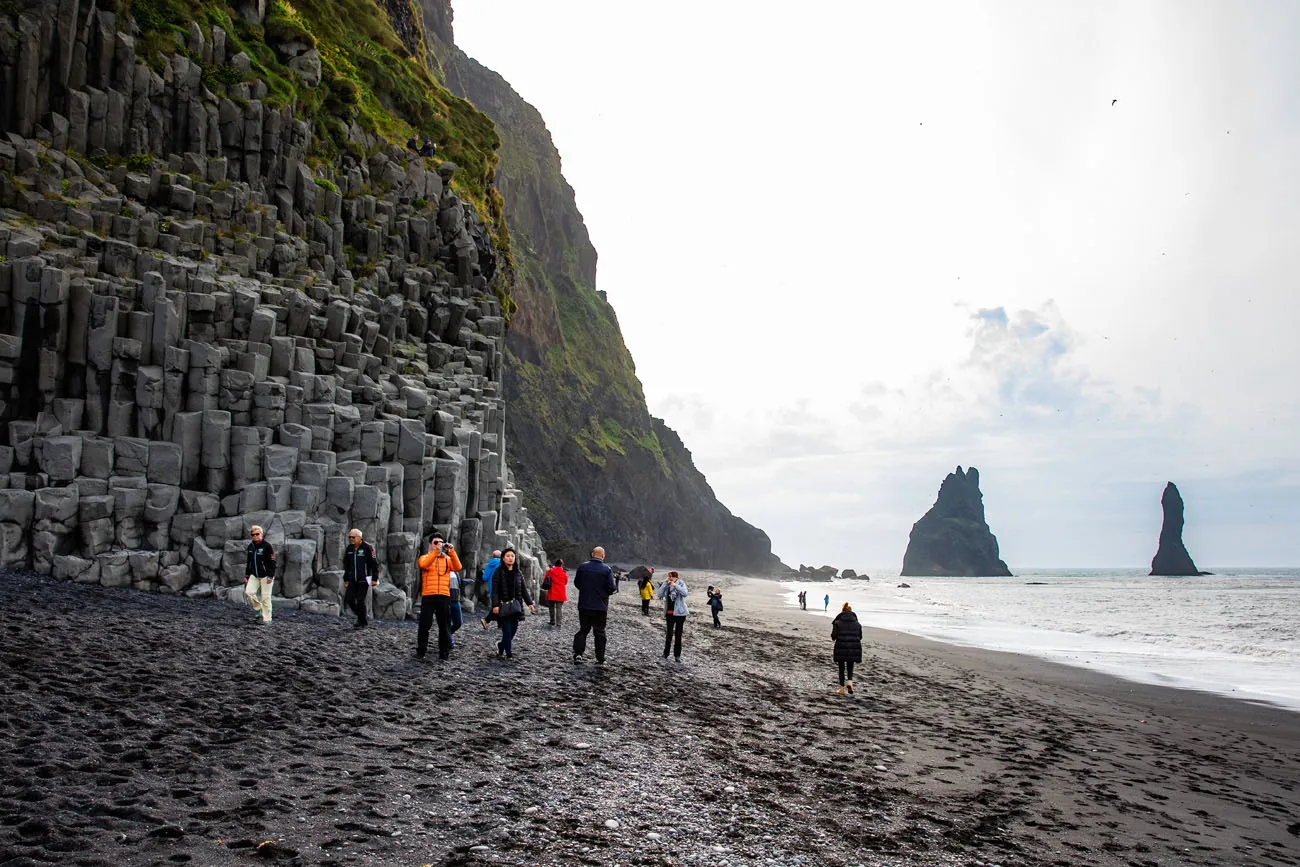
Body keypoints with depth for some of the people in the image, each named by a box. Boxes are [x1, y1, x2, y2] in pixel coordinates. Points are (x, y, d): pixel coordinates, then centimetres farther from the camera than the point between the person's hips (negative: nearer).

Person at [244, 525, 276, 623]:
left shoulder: (267, 546, -10)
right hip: (254, 575, 6)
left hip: (265, 576, -6)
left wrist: (270, 576, -15)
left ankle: (267, 618, 6)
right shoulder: (250, 546, 9)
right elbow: (248, 562, 18)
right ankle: (259, 610, 11)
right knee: (248, 592, -10)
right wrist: (246, 576, 15)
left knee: (265, 597, -3)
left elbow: (272, 562, -11)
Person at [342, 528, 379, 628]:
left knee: (360, 601, -5)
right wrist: (346, 579, 18)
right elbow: (346, 565, 19)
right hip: (352, 580, 6)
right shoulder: (349, 548, 9)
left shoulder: (367, 547, -10)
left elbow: (374, 564, -8)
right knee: (349, 599, -1)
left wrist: (374, 579, -11)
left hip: (363, 580, -6)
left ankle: (362, 623, 7)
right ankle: (360, 616, 21)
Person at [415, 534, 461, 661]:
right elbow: (424, 565, -16)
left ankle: (444, 651, 13)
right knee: (424, 624, -2)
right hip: (428, 596, -2)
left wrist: (452, 552, -14)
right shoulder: (425, 557, 8)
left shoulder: (447, 559, 14)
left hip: (444, 596, 2)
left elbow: (457, 568, -5)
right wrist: (436, 551, -21)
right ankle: (421, 650, 9)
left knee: (444, 625, 5)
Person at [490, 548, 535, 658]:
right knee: (507, 630, -9)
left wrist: (530, 603, 4)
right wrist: (495, 605, -16)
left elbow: (524, 589, 12)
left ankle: (501, 645, 27)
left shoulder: (518, 572, 11)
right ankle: (509, 653, 0)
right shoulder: (499, 572, -1)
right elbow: (495, 590, -6)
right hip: (503, 605, -4)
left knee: (514, 629, 2)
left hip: (515, 605, 4)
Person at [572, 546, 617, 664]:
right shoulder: (607, 570, -10)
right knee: (600, 632, 7)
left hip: (584, 606, 2)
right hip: (600, 607, -2)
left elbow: (576, 583, 8)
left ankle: (578, 653, 1)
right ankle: (600, 659, 9)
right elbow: (611, 588, -14)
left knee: (583, 629, 13)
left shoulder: (582, 567, -2)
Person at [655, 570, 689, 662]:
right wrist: (665, 583, -12)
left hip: (679, 613, -2)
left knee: (678, 634, 6)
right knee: (669, 634, 5)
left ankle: (677, 655, 13)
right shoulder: (667, 585, 3)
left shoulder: (681, 584, -6)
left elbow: (684, 593, -24)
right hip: (669, 613, 2)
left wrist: (675, 585, -28)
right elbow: (659, 594, -8)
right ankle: (666, 653, 16)